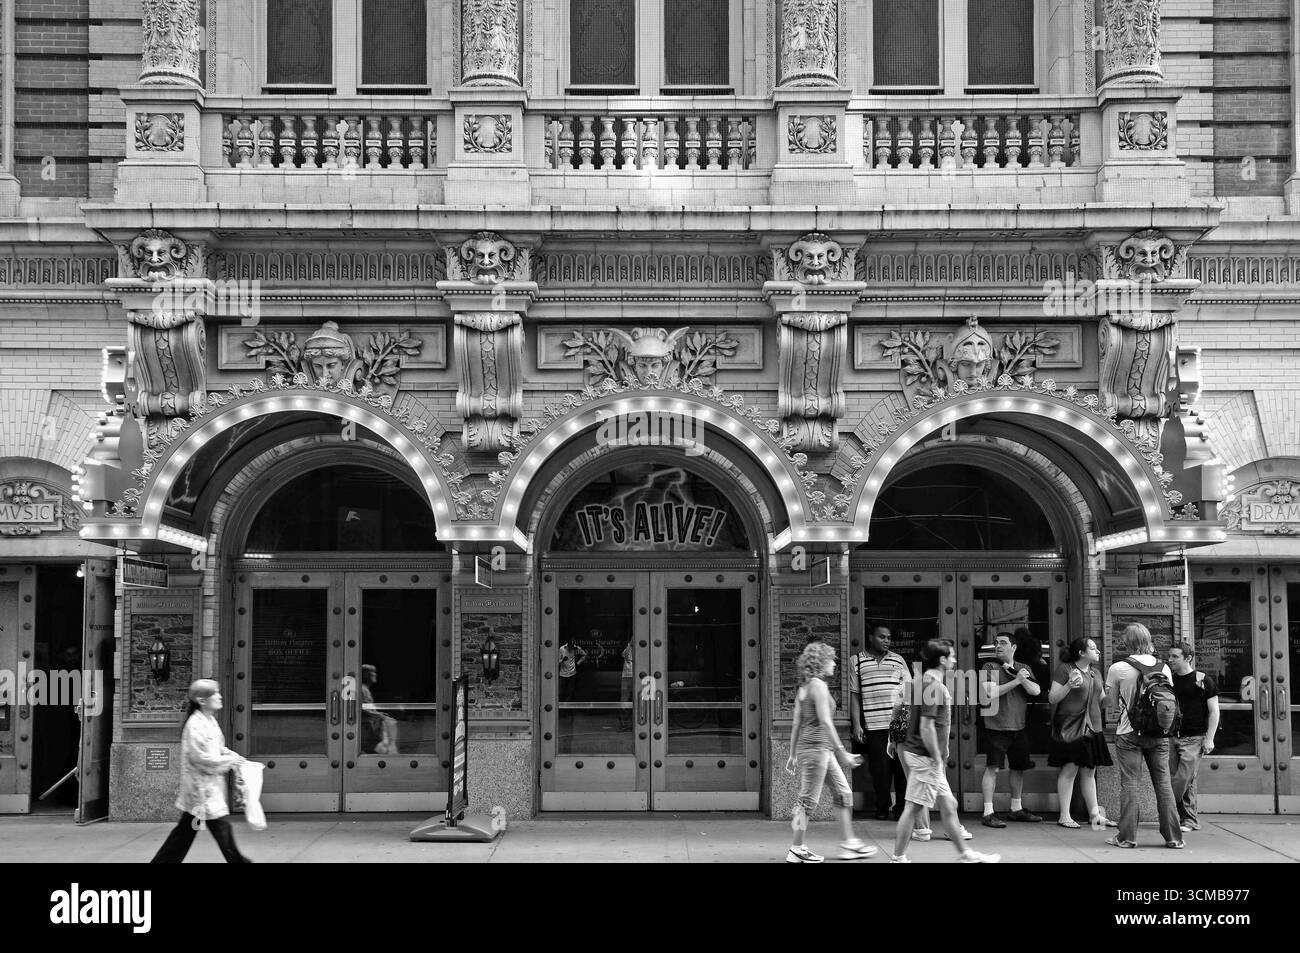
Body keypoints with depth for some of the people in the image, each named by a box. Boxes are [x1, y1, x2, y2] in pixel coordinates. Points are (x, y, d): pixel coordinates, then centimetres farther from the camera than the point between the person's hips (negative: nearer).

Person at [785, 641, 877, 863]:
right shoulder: (818, 685, -13)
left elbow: (796, 724, 15)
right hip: (816, 747, -10)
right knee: (809, 799, -3)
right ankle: (796, 849, 4)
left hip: (823, 749, 10)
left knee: (843, 794, 13)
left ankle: (849, 844, 16)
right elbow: (825, 722, -19)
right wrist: (842, 752, -17)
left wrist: (792, 755, 18)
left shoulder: (804, 688, 14)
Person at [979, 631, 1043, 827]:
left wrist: (1022, 677, -14)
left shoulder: (1024, 668, 13)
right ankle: (988, 813, -10)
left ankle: (1016, 809, 28)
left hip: (1019, 726, 6)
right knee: (993, 767, -11)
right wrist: (1016, 680, -18)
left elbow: (1036, 691, 1)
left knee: (1019, 767, 14)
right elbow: (991, 692, -16)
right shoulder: (990, 667, -2)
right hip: (996, 725, -6)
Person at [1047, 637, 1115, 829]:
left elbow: (1101, 701, 24)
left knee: (1089, 771, 10)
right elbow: (1052, 698, -8)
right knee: (1069, 769, -7)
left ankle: (1094, 814, 14)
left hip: (1092, 727, 7)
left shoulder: (1096, 674, 18)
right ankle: (1064, 816, -2)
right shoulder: (1065, 670, -5)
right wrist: (1069, 686, -23)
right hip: (1070, 727, -7)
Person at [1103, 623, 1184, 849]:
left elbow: (1110, 701, 1)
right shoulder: (1163, 668, 0)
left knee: (1129, 783, 3)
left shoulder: (1118, 669, -10)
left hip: (1129, 733, -3)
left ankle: (1127, 837, 4)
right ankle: (1173, 837, 10)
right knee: (1163, 783, 7)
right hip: (1158, 733, 3)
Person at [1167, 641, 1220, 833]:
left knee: (1183, 778, -12)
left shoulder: (1203, 680, -3)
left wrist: (1209, 738, -9)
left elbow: (1214, 711, -3)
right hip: (1172, 736, 5)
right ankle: (1190, 820, 13)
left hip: (1194, 738, -5)